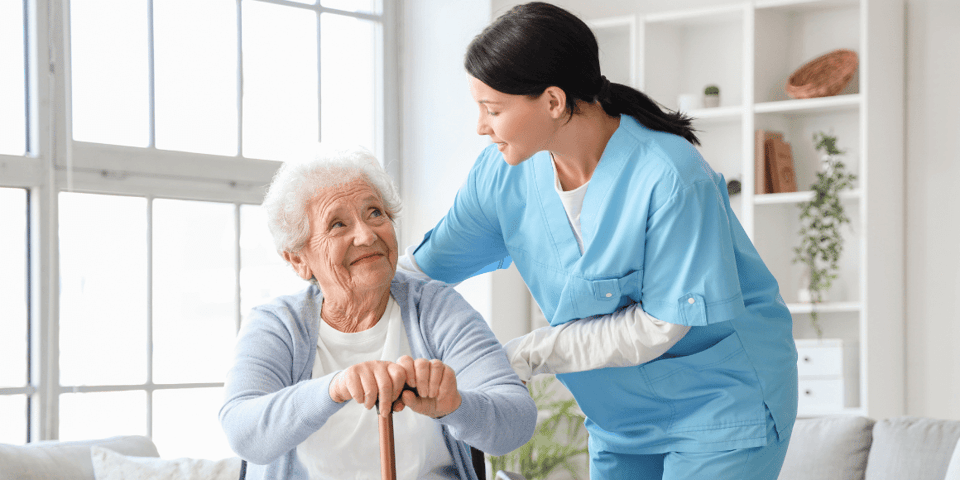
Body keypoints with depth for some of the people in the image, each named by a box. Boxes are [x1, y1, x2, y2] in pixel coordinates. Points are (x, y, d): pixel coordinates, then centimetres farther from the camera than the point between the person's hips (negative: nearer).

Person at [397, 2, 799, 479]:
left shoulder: (671, 178, -27)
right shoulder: (502, 172, -7)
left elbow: (662, 324, -22)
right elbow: (427, 266, 5)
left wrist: (524, 356, -19)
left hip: (722, 408, -6)